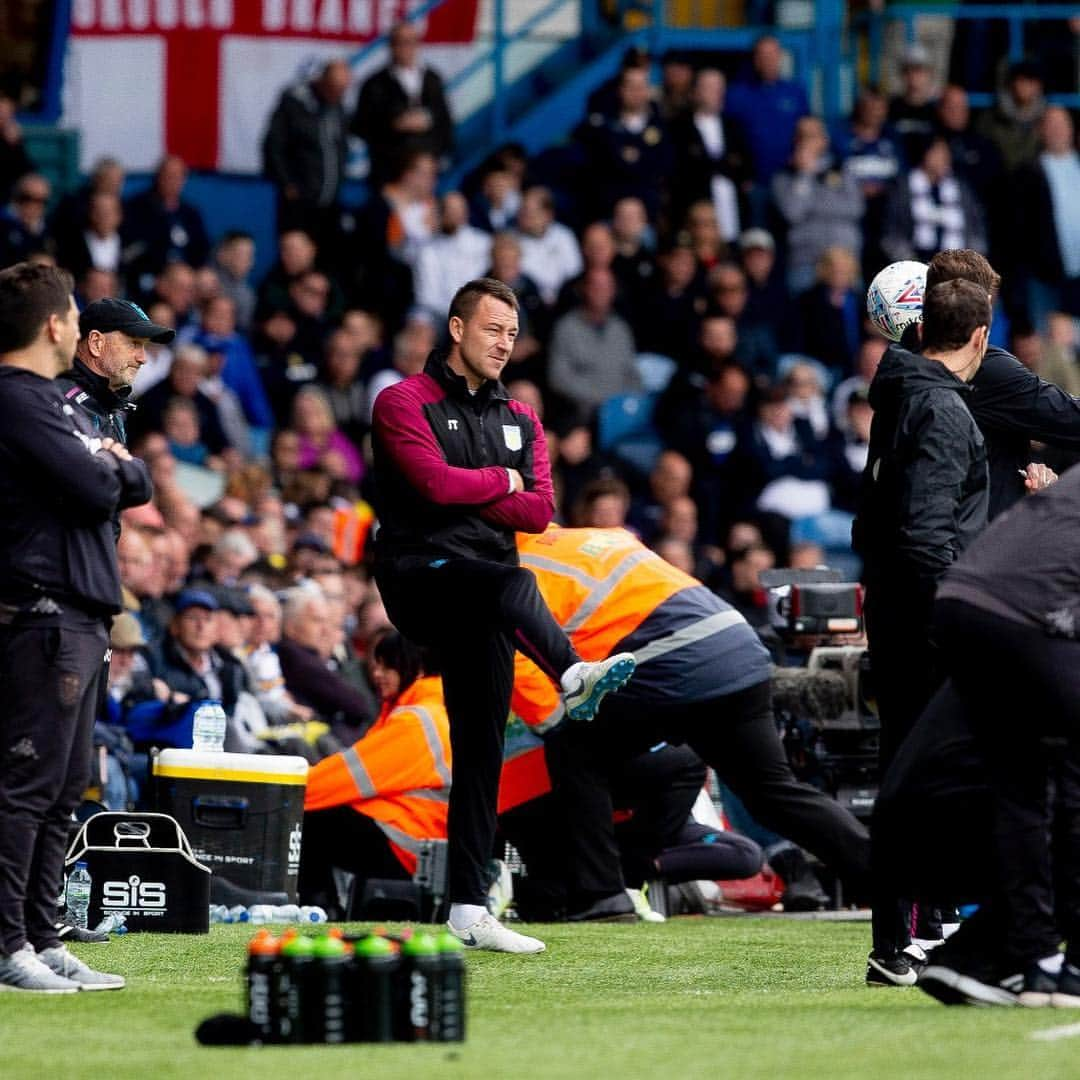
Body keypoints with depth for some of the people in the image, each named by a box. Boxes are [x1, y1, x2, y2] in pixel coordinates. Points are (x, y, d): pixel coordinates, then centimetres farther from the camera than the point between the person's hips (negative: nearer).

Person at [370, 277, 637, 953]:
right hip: (419, 569, -6)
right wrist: (502, 482, 1)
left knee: (482, 746, 1)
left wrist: (467, 495, -6)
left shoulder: (521, 420, 21)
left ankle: (468, 910, 1)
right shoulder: (405, 403, 2)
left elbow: (539, 511, 7)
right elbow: (436, 483, -15)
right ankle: (573, 676, -68)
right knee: (512, 586, -38)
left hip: (480, 602, 6)